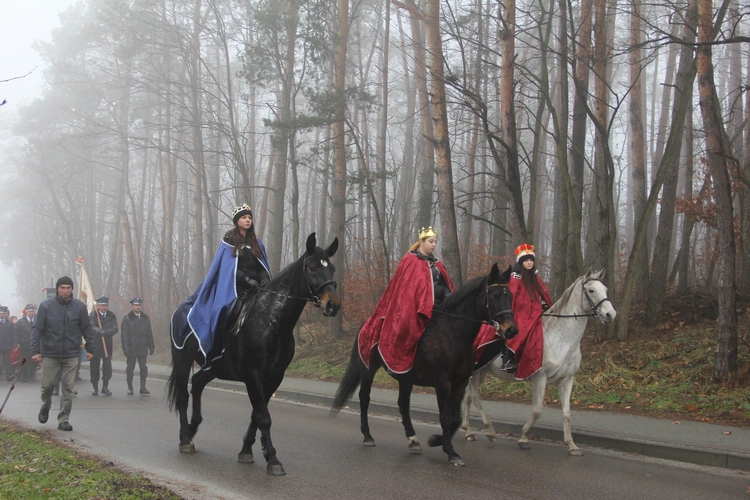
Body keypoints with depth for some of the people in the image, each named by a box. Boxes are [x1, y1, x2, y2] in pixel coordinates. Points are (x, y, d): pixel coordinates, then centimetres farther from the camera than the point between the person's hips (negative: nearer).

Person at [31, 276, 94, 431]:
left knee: (68, 388, -2)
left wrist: (90, 349, 6)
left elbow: (87, 329, 7)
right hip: (50, 354, -1)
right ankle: (45, 408, 35)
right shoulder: (46, 306, -4)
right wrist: (35, 351, -8)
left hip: (71, 355, 1)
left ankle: (63, 420, 5)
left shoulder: (79, 306, 0)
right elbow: (37, 329, -2)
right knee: (47, 385, 5)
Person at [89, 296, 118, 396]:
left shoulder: (111, 316, 8)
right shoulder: (93, 316, 0)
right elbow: (92, 327, -18)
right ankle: (95, 387, 13)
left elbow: (115, 329, -3)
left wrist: (105, 332, -22)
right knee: (94, 366, 2)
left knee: (107, 367, -3)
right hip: (95, 344, -2)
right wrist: (100, 332, -37)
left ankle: (105, 387, 9)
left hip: (107, 344, 2)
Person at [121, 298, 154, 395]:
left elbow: (149, 334, 12)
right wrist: (126, 349, -12)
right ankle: (130, 388, 14)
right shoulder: (127, 318, -1)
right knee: (130, 368, 4)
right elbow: (124, 335, -5)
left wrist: (151, 347, 8)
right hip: (131, 349, -3)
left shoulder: (145, 318, 10)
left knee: (143, 368, 0)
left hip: (142, 348, 3)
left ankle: (143, 388, 6)